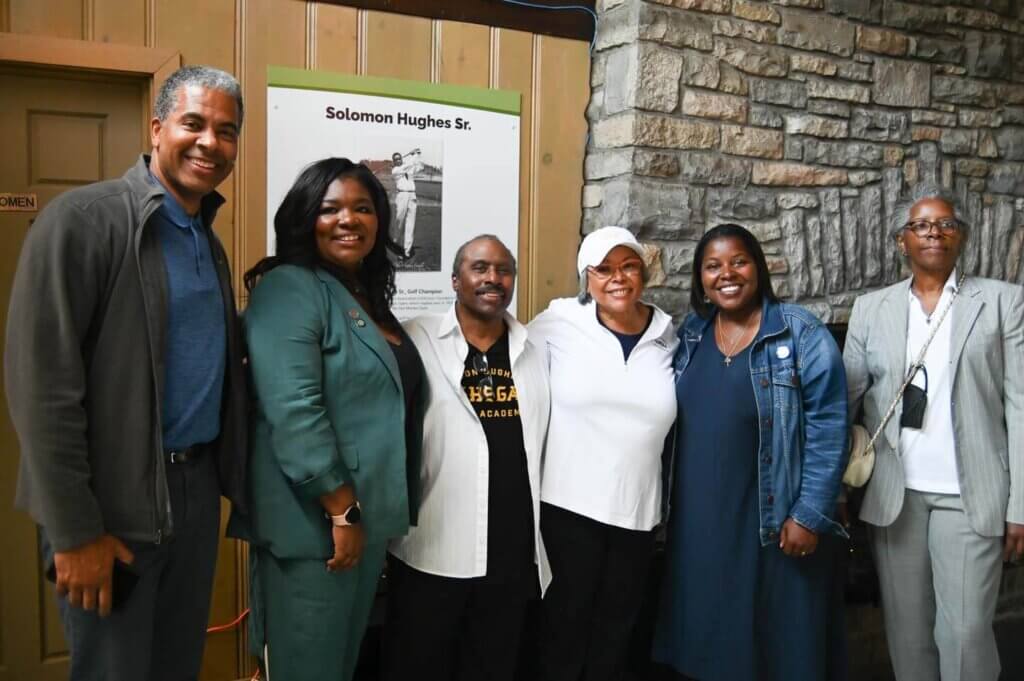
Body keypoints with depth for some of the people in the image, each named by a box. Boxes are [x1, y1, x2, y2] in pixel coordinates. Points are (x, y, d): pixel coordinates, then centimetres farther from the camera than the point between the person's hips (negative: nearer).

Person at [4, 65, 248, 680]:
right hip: (116, 502, -7)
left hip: (197, 488, 7)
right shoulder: (83, 219, -13)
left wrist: (227, 478, 9)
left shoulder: (210, 241, 11)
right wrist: (73, 529, -17)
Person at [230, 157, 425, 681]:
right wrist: (343, 510, -21)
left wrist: (366, 514, 18)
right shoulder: (289, 289, -13)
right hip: (313, 522, -8)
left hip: (368, 518, 9)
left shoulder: (369, 297, 14)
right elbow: (292, 411, -23)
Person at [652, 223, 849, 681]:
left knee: (780, 643, 9)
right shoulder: (687, 336, 6)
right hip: (698, 522, 4)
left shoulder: (801, 334, -7)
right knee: (706, 637, 15)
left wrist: (809, 515, -15)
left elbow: (827, 430, -11)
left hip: (774, 522, -4)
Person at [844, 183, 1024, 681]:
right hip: (893, 494, 2)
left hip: (970, 495, -2)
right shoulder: (871, 308, 7)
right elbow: (845, 399, 6)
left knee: (965, 630, 0)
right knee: (906, 628, 12)